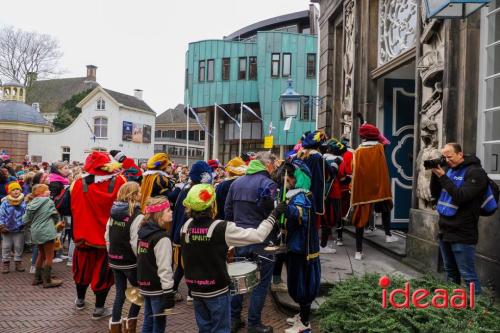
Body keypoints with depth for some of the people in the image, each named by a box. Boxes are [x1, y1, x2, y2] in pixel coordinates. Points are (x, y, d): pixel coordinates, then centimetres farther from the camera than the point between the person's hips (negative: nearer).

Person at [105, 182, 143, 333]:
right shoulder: (137, 216, -18)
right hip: (130, 262, -6)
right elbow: (135, 243, -21)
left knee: (120, 293, 16)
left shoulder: (114, 212, 4)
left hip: (114, 260, 6)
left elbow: (107, 235, 9)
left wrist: (111, 253, 18)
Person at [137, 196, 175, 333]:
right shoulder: (162, 238, -21)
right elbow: (164, 268, -23)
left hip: (145, 285, 8)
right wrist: (168, 293, -20)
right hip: (157, 288, -8)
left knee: (148, 321, 19)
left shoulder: (143, 232, 6)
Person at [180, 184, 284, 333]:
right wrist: (274, 215, -8)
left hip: (196, 289, 5)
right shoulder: (222, 228, -21)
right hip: (217, 290, -5)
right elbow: (258, 235, -18)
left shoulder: (186, 227, -5)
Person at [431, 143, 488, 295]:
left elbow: (461, 197, -22)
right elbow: (435, 193, 11)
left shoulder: (475, 172, -11)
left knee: (468, 275, -4)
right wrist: (435, 174, -3)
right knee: (451, 272, 18)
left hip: (462, 235, -7)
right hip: (445, 231, 7)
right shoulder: (450, 170, 11)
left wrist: (442, 176, -20)